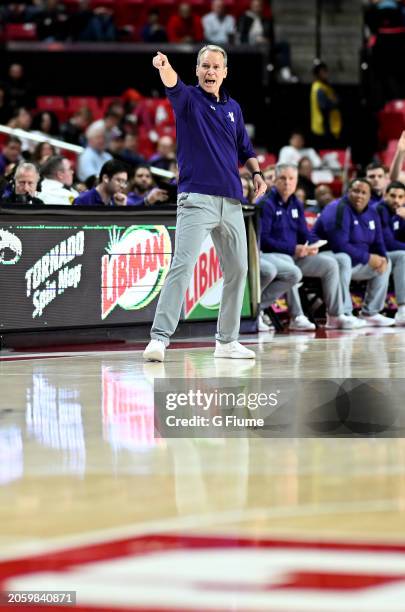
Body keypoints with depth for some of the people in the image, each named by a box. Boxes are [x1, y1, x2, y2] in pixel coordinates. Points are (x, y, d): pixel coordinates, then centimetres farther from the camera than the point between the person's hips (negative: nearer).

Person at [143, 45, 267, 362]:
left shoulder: (233, 108, 16)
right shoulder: (189, 99, -1)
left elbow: (245, 149, 25)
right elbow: (173, 85, -24)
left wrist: (256, 172, 5)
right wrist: (164, 67, -46)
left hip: (232, 202, 6)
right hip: (197, 198, -6)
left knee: (237, 269, 11)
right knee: (183, 266, -17)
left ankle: (227, 340, 22)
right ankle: (160, 337, -19)